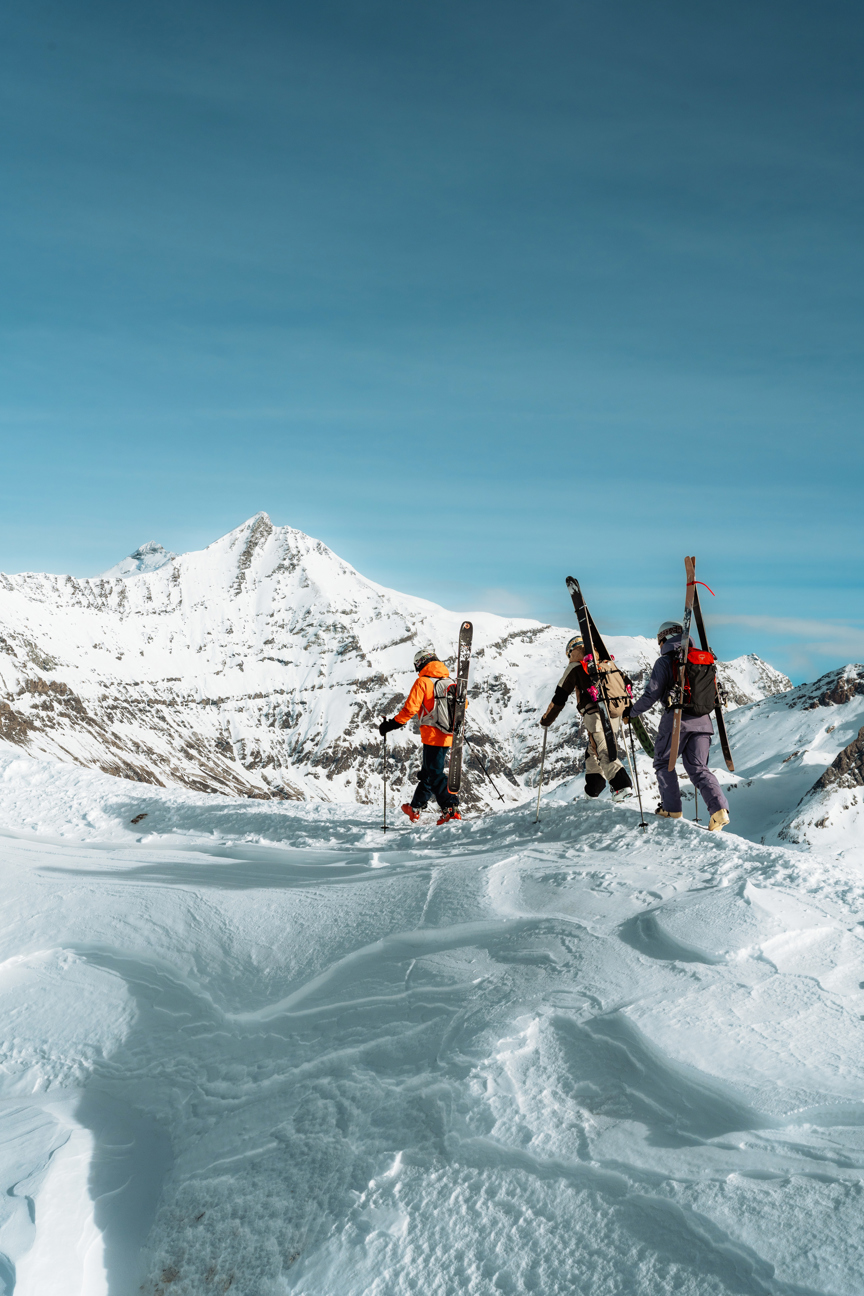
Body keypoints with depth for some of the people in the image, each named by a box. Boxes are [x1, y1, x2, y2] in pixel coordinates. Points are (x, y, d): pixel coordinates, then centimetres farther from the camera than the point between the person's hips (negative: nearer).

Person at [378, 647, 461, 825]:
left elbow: (410, 709, -17)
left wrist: (390, 725, -9)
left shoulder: (422, 682, -11)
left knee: (435, 774, -2)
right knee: (428, 771, 18)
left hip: (432, 735, -7)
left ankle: (451, 809, -13)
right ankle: (415, 808, 30)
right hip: (448, 736, 7)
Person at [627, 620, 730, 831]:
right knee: (698, 768, 8)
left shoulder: (664, 662, -5)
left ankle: (671, 808, 12)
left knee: (663, 762, 13)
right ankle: (719, 809, -10)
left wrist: (631, 711, 5)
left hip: (676, 719, -5)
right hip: (702, 720, 5)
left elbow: (651, 695, -8)